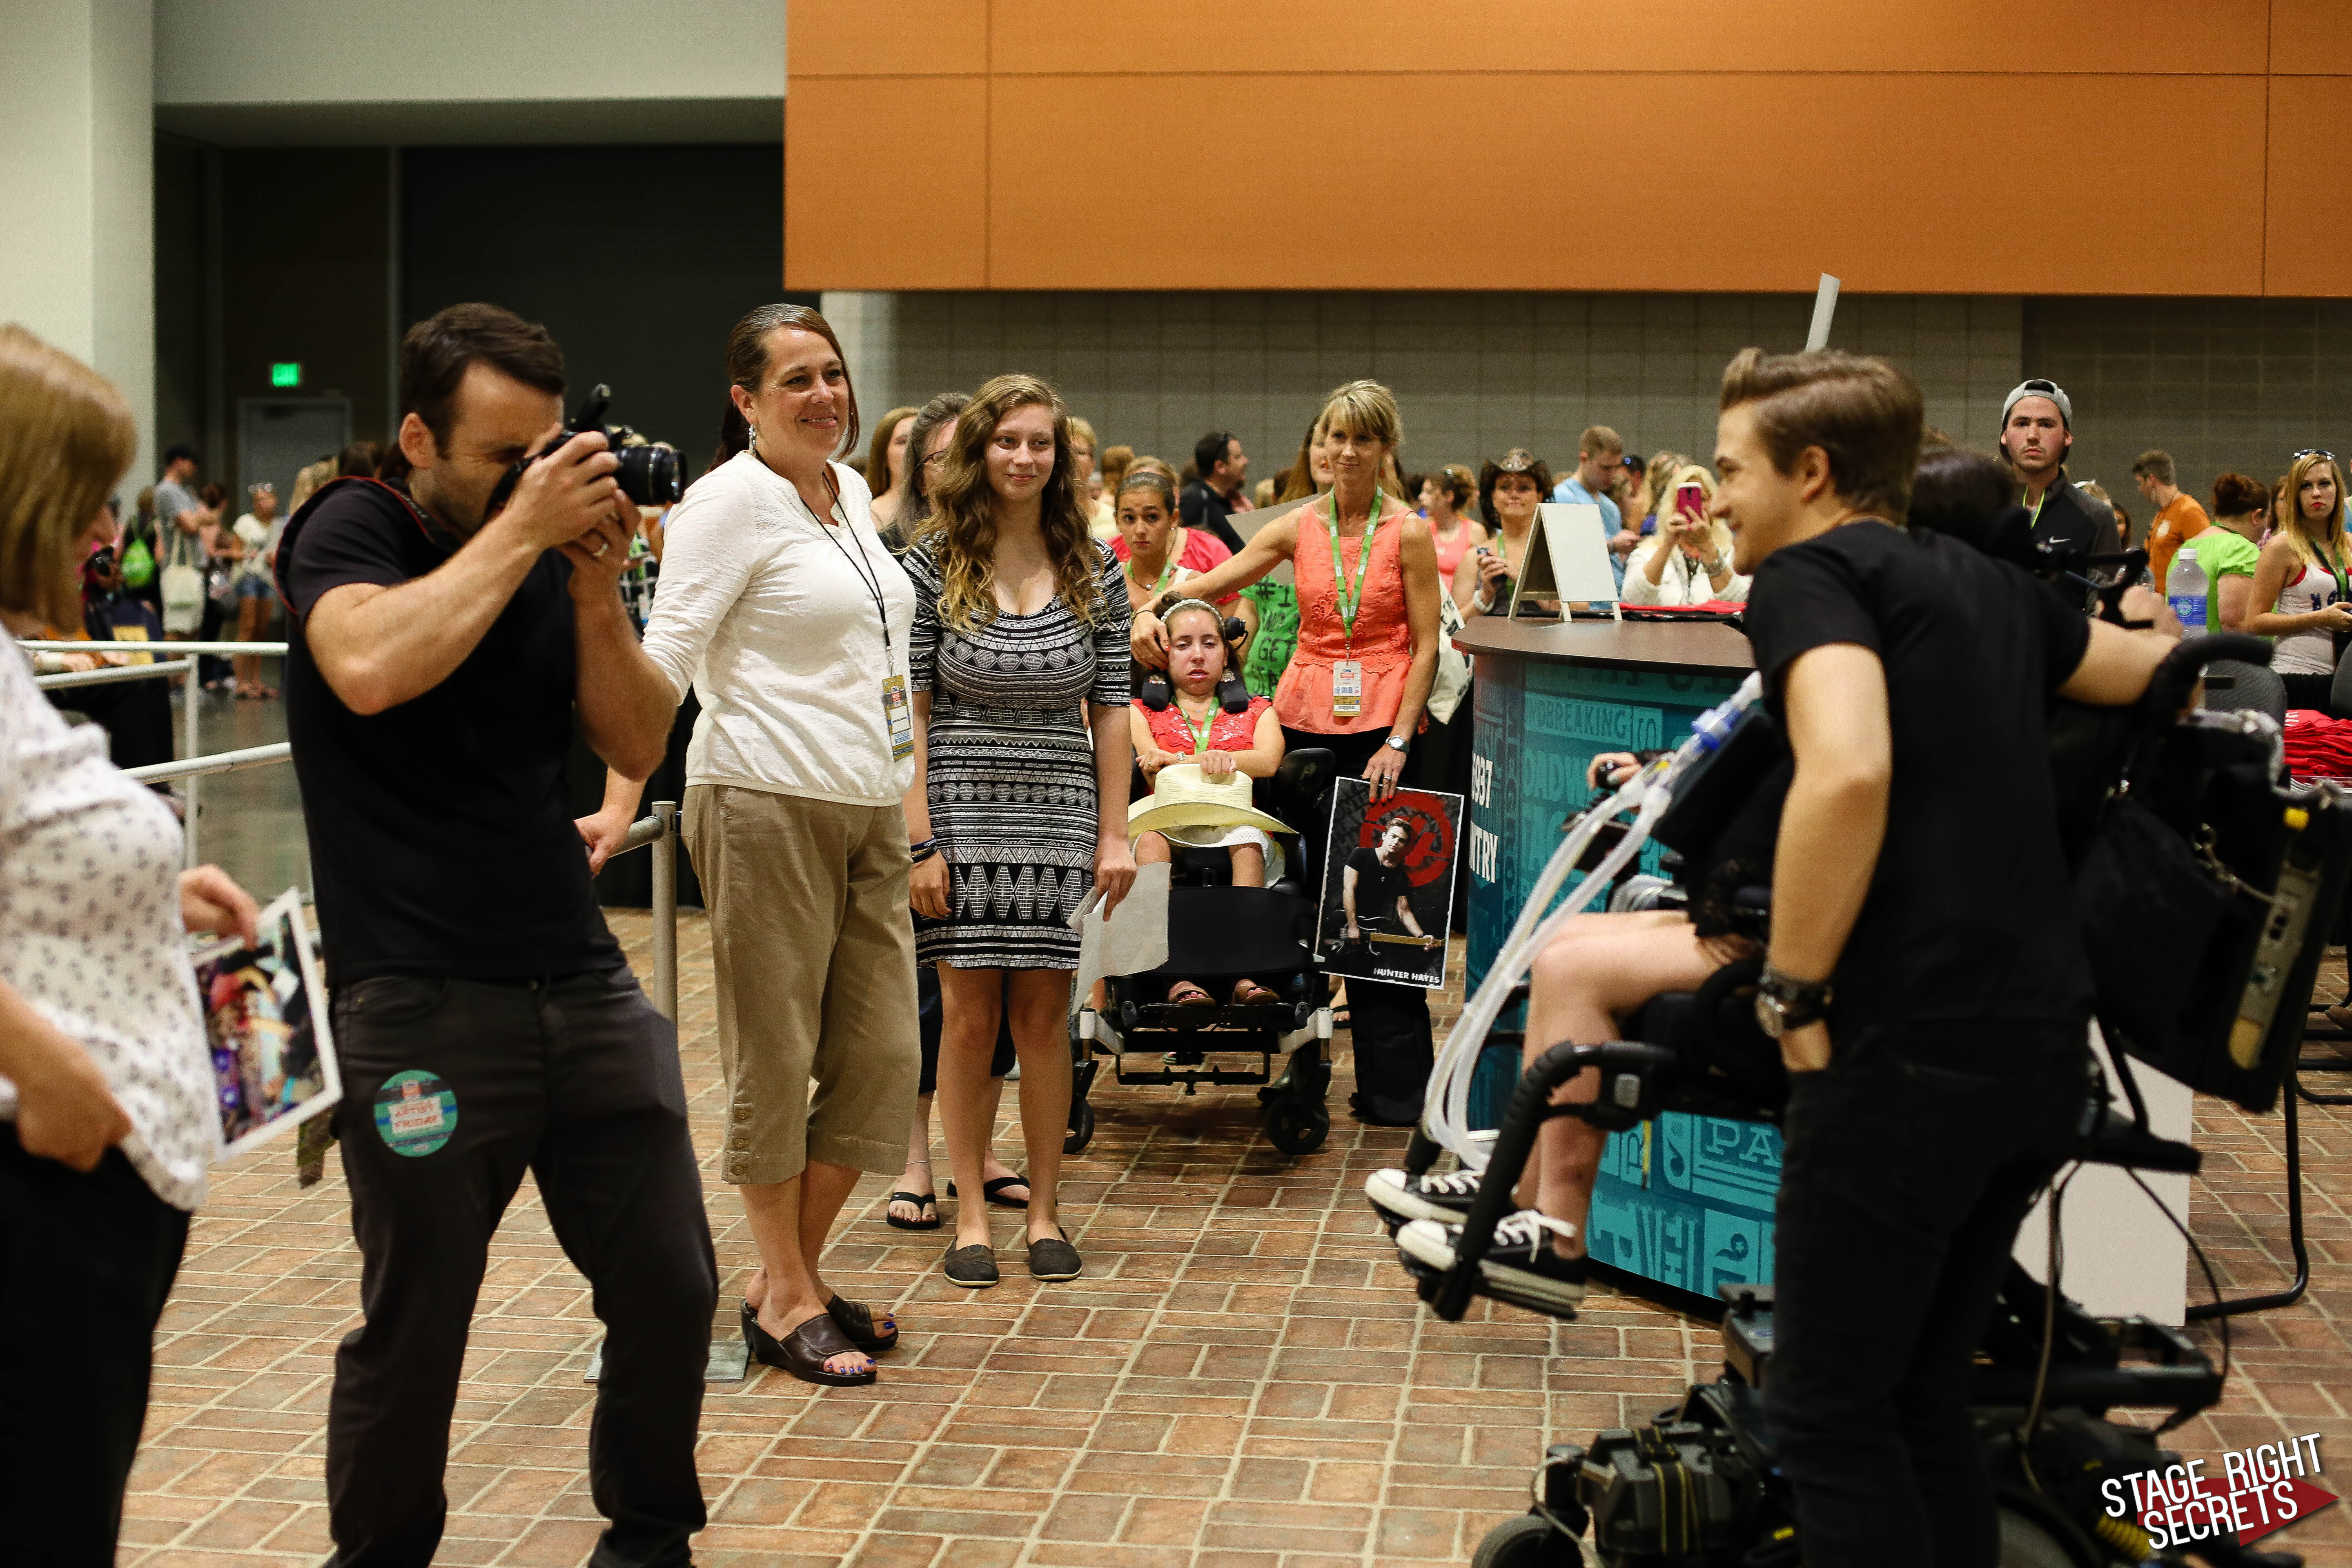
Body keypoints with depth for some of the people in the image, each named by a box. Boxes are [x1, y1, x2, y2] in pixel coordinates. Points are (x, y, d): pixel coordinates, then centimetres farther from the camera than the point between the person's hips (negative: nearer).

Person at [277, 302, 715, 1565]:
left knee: (670, 1286, 7)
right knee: (415, 1323, 2)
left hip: (585, 987, 5)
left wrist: (596, 584, -7)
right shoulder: (349, 530, -4)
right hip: (422, 1006, -5)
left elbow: (639, 747, 6)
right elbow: (373, 669, -26)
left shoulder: (556, 556, 10)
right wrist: (521, 529, -19)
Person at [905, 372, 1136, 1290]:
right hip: (963, 816, -2)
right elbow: (911, 710, -3)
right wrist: (919, 839, -9)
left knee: (1044, 1015, 5)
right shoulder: (932, 566, -2)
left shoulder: (1094, 572, 4)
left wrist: (1115, 834, 2)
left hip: (1059, 821, 2)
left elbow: (1109, 710, 7)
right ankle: (970, 1214, 12)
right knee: (970, 1017, 2)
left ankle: (1045, 1210, 15)